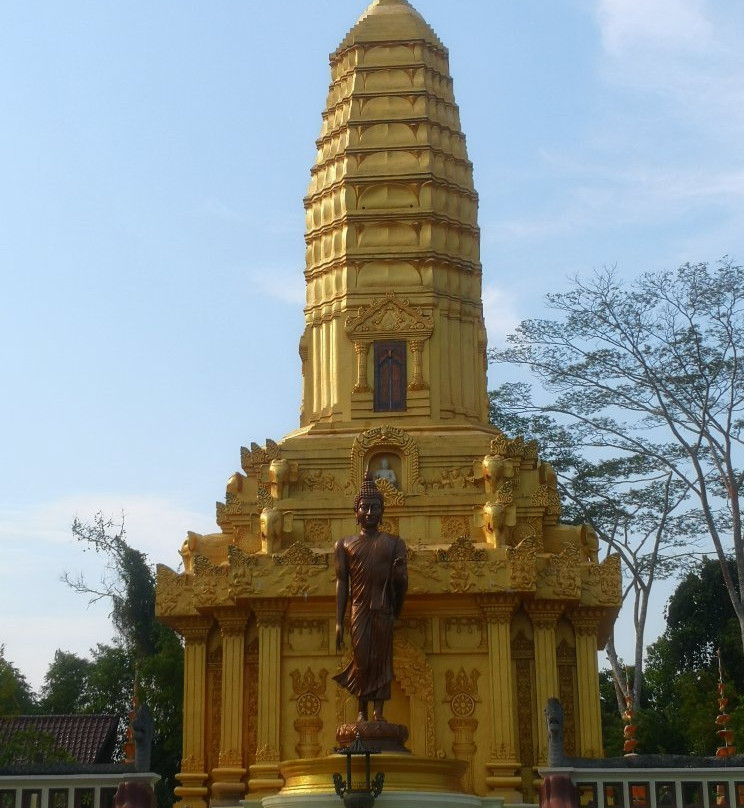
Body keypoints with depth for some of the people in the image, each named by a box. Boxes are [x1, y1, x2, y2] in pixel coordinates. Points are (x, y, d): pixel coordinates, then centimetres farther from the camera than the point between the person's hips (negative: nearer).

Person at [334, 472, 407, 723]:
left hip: (384, 608, 0)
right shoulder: (345, 544, 11)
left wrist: (399, 577, -13)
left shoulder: (394, 543, 12)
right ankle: (362, 711, 7)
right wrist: (339, 621, 1)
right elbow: (342, 582, 6)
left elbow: (402, 582, 9)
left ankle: (378, 712, -1)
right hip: (359, 607, 0)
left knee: (382, 659, -2)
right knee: (362, 660, -4)